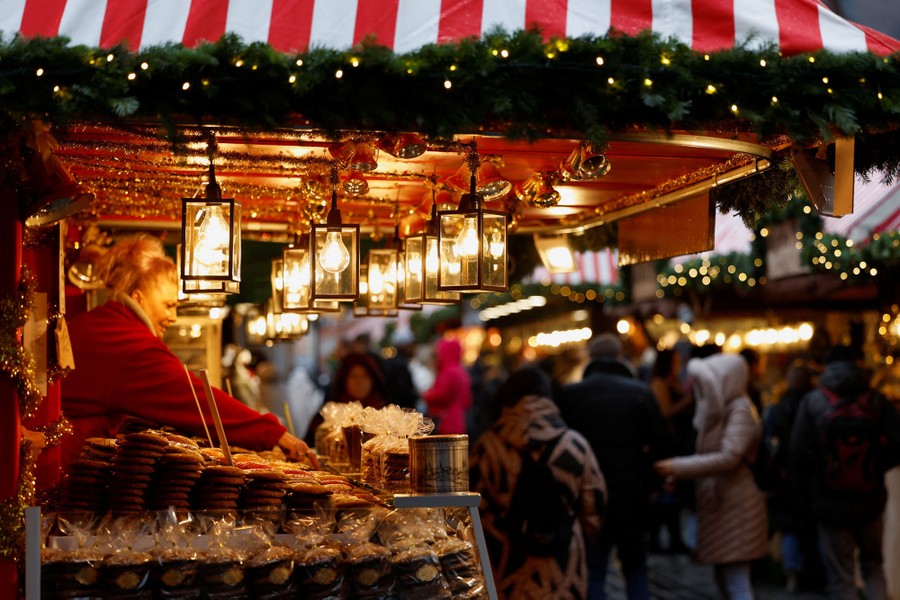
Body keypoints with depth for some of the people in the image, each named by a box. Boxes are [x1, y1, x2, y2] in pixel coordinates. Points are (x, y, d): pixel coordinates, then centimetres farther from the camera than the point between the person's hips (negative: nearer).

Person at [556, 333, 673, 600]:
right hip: (632, 497, 1)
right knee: (636, 568, 18)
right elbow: (661, 444, -5)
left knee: (592, 572, 6)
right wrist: (648, 482, 10)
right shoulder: (640, 392, -5)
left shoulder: (570, 394, -5)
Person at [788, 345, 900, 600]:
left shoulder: (812, 401, -7)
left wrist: (802, 497, 3)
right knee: (873, 565, 22)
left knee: (841, 579, 5)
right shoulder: (875, 400, -4)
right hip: (870, 502, 2)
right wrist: (876, 467, 6)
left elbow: (798, 455, -9)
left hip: (831, 505, -1)